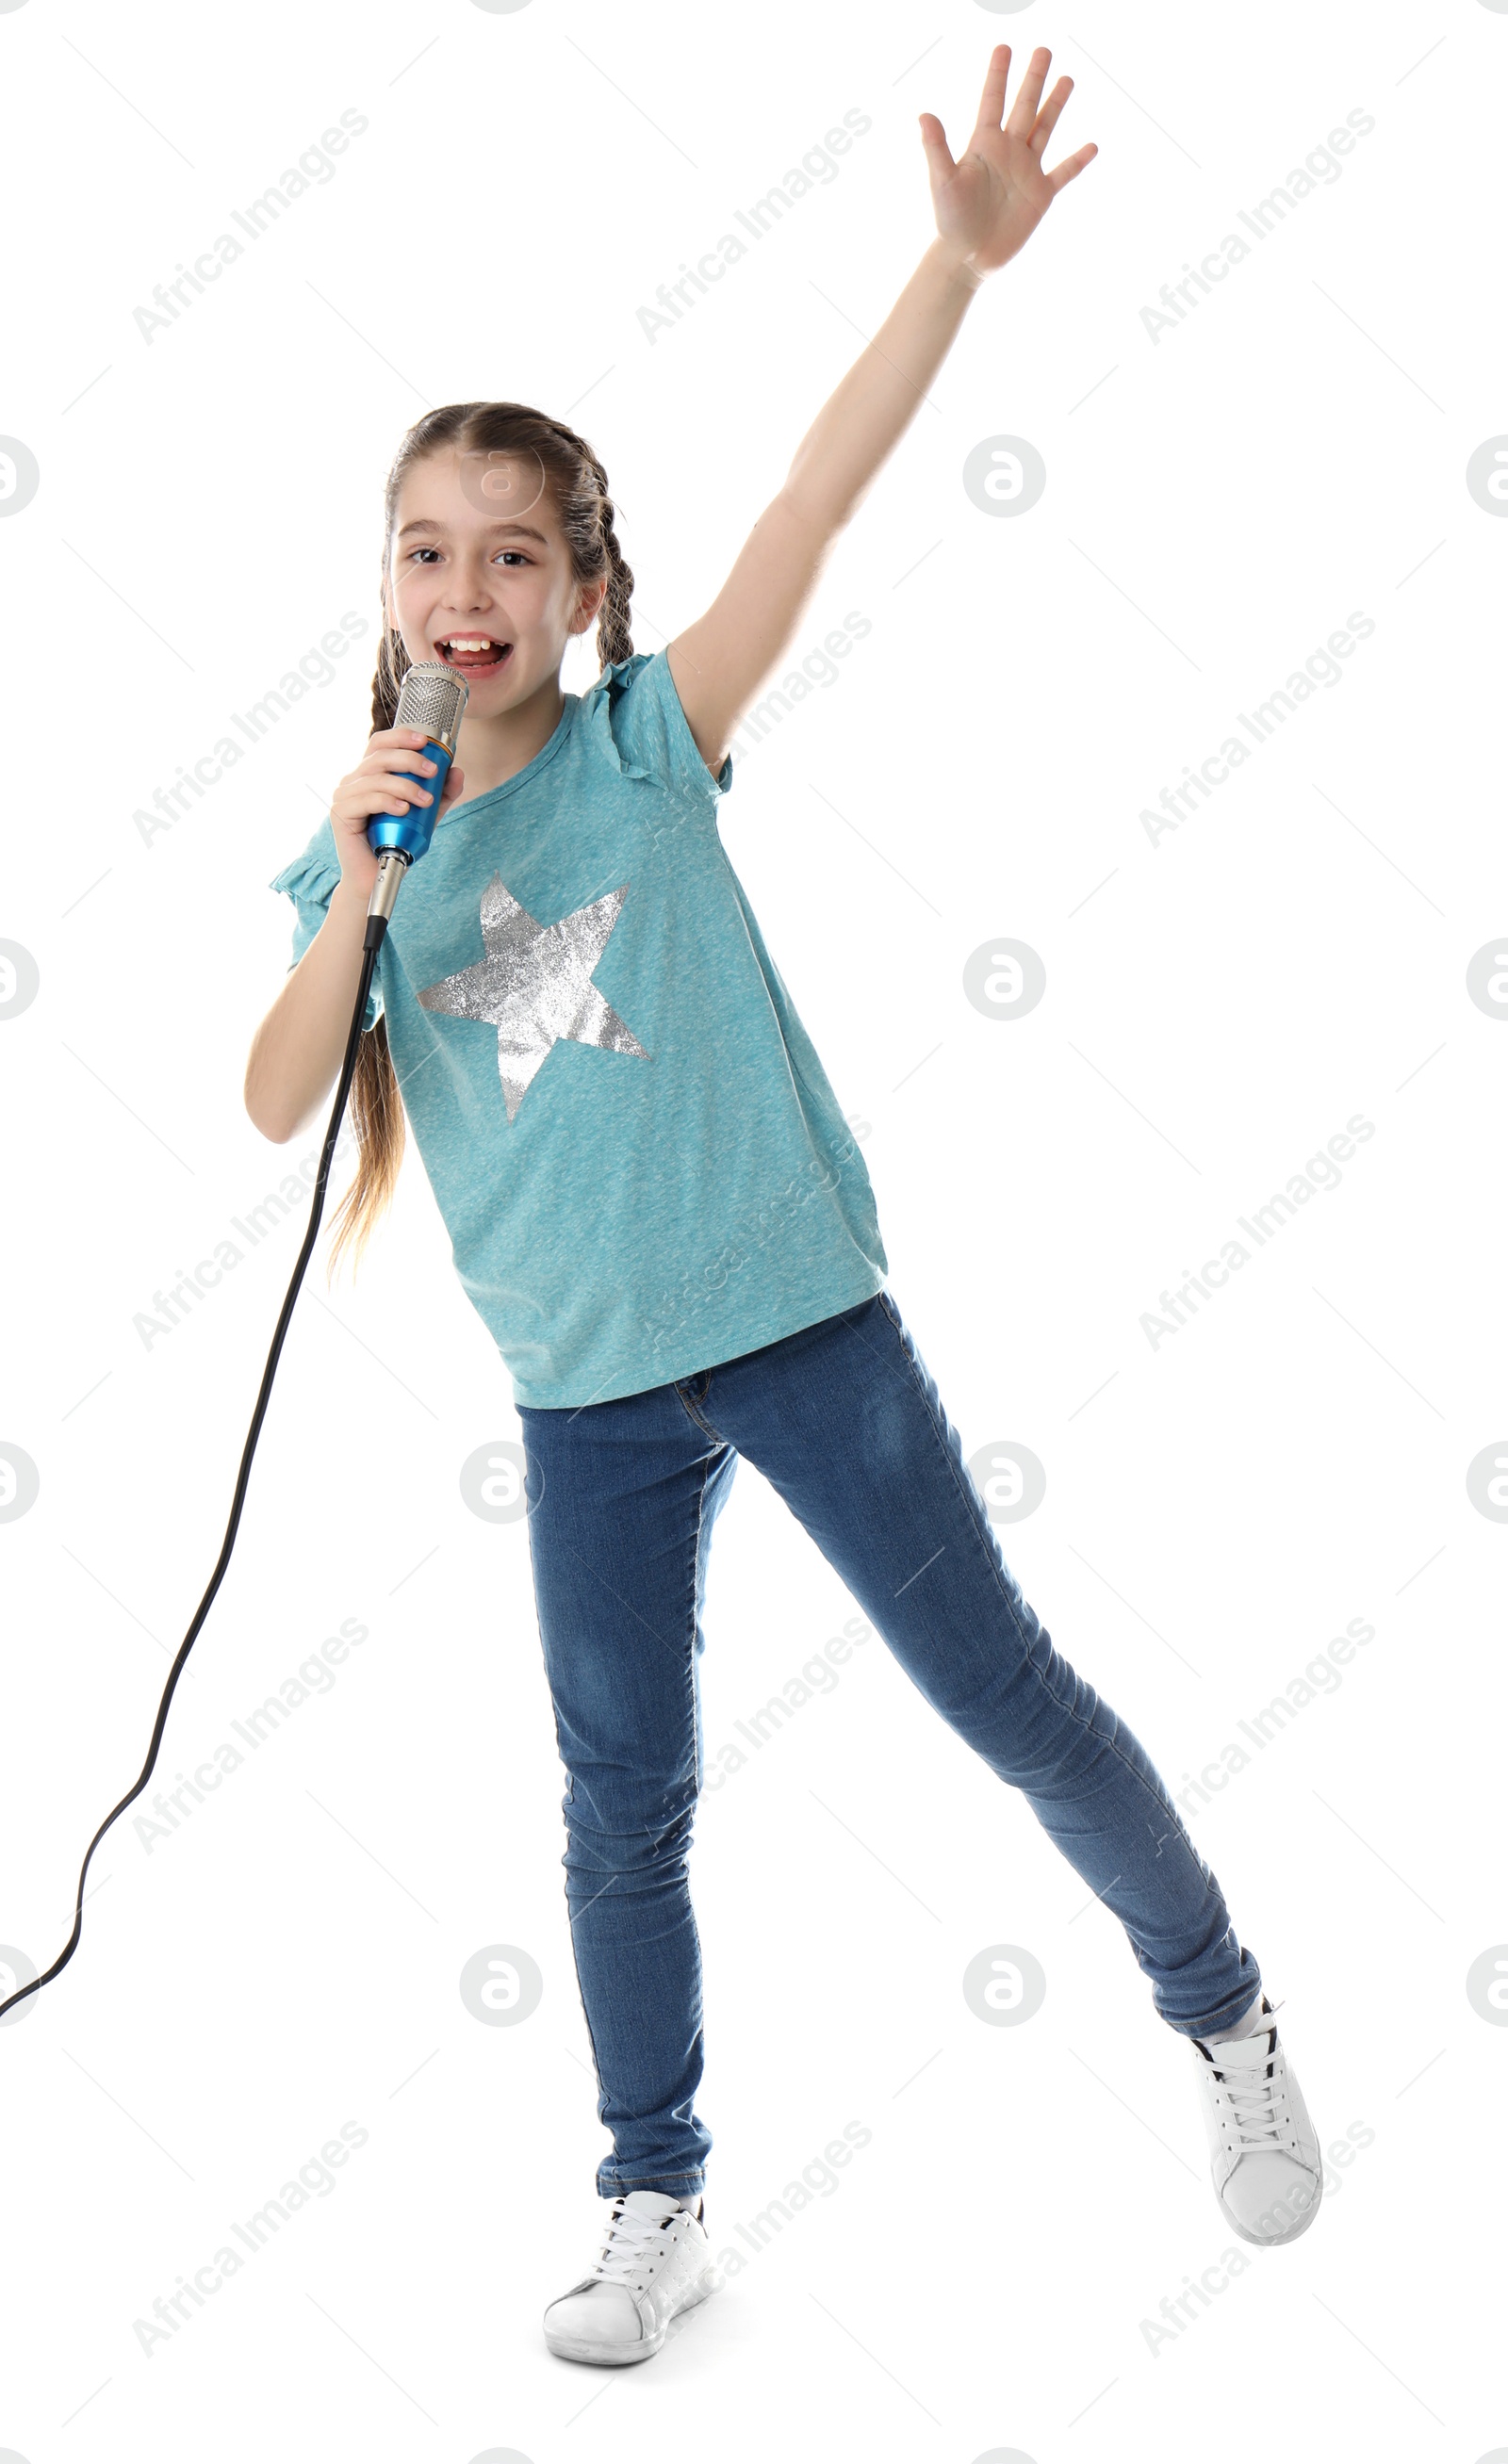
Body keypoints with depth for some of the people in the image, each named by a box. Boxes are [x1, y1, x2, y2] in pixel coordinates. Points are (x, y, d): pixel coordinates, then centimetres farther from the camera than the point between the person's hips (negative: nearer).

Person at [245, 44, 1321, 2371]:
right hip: (586, 1389, 3)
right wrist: (356, 889, -17)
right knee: (623, 1803, 11)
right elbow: (279, 1107, -5)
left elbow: (813, 504, -14)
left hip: (798, 1311, -3)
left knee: (1003, 1686, 6)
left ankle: (1225, 2013, 29)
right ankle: (658, 2206, 28)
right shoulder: (360, 845, 5)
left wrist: (962, 258, -23)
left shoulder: (651, 741, -4)